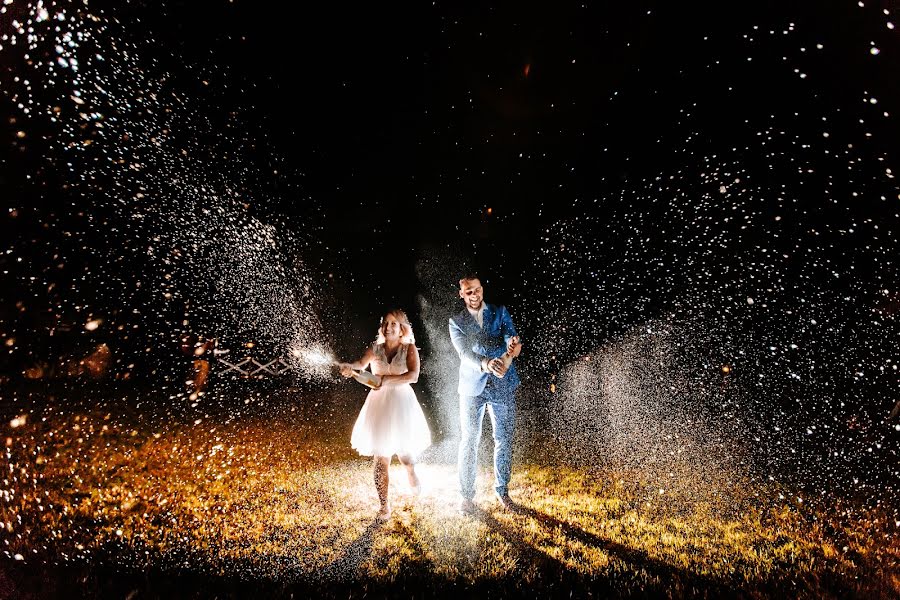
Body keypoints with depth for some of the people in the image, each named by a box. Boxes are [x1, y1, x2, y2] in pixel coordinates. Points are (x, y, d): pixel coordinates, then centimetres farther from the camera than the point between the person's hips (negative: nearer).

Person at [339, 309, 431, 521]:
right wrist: (350, 366, -38)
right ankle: (384, 506, 13)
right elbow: (362, 363, -15)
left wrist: (387, 380, -31)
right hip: (379, 403, 1)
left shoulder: (409, 349, -3)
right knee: (381, 458, 1)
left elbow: (413, 376, -19)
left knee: (403, 451, 8)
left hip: (401, 403, -1)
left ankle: (411, 472, 45)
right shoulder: (375, 348, 3)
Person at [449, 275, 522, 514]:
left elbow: (510, 335, -12)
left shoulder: (500, 312, 5)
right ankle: (466, 495, 19)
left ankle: (502, 490, 27)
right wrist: (485, 363, -35)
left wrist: (514, 343, -37)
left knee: (503, 440, 9)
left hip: (503, 386, 1)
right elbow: (464, 352, -14)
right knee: (469, 442, 4)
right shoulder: (456, 321, 2)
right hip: (472, 387, -1)